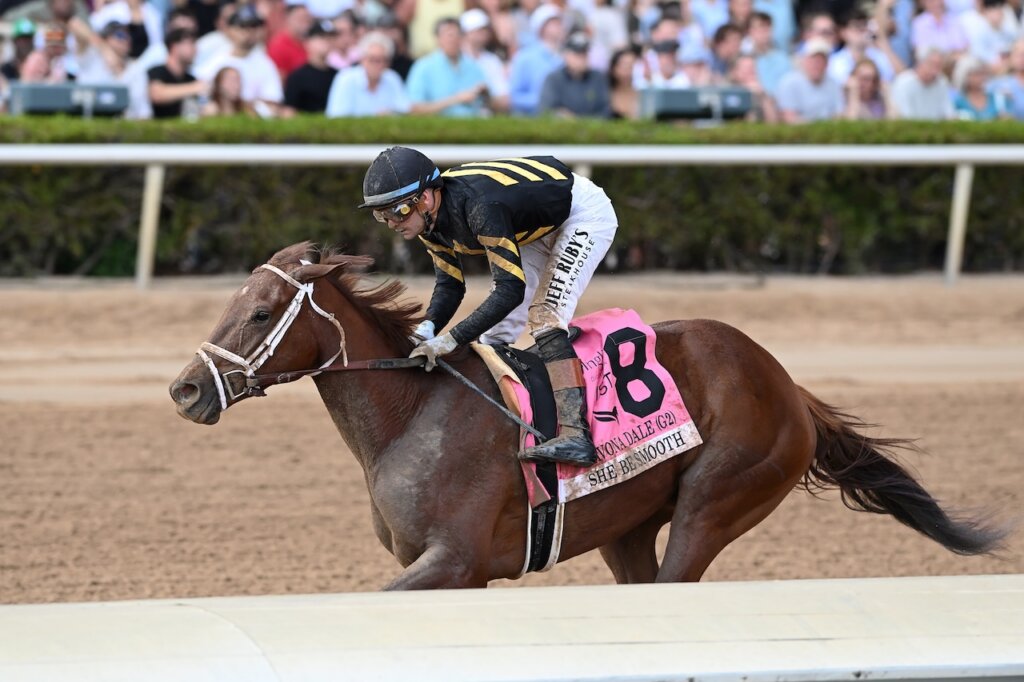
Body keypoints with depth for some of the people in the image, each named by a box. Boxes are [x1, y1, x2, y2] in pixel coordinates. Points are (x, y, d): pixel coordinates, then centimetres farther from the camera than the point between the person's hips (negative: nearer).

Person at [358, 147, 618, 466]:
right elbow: (449, 285, -2)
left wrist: (452, 339, -43)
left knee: (544, 317, -25)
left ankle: (575, 435, -32)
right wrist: (428, 327, -23)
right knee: (494, 333, 4)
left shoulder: (479, 208, -39)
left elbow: (511, 289, -41)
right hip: (542, 229, 9)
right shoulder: (429, 218, -13)